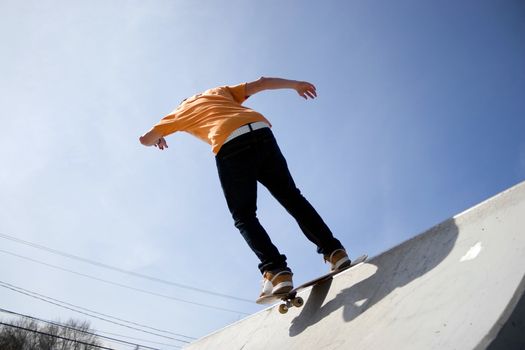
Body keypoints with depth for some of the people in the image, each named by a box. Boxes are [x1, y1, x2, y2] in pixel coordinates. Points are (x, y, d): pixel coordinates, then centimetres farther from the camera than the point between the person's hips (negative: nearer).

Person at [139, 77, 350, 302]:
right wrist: (295, 85, 31)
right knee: (292, 198, 12)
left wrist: (157, 139, 58)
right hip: (261, 131, 4)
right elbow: (258, 84, 25)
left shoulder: (180, 113, 30)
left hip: (230, 145, -3)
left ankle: (276, 271, -12)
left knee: (244, 217, 6)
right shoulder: (218, 92, 36)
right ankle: (334, 251, 4)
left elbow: (146, 140, 36)